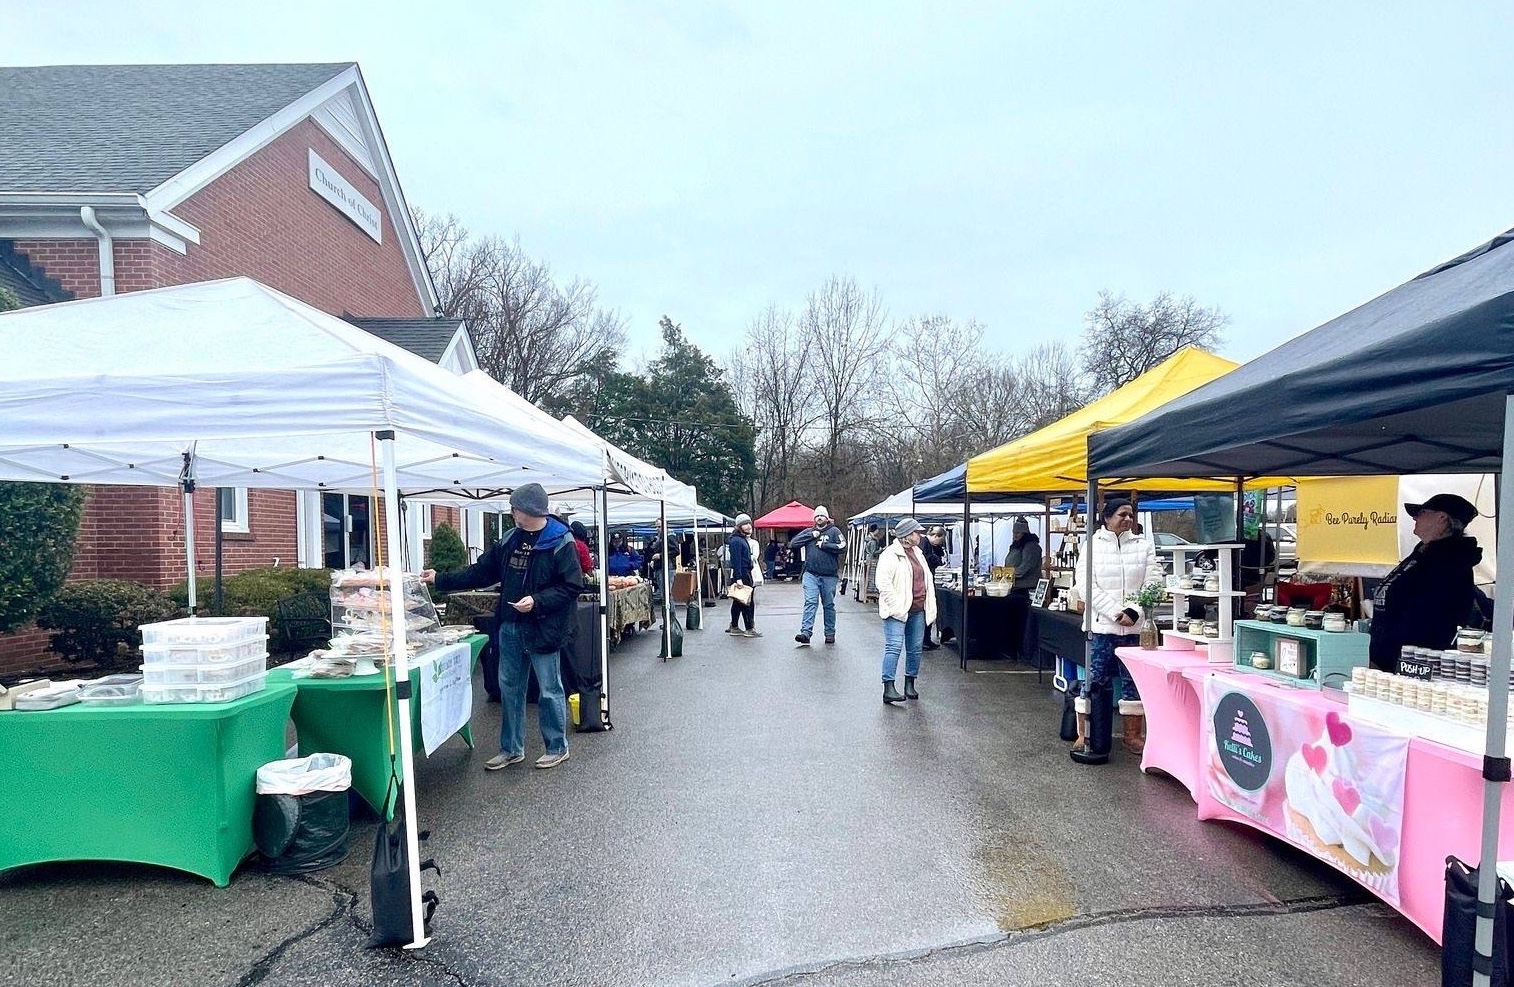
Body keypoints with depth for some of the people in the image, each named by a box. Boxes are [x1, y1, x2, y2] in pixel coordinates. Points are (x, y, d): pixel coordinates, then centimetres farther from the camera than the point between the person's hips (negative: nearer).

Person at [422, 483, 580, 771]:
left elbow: (573, 586, -16)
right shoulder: (510, 540, 9)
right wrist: (440, 580, 11)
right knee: (510, 688, 14)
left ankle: (557, 748, 20)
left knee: (550, 691, 4)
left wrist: (537, 601, -22)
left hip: (544, 629, -7)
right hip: (511, 627, 7)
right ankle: (511, 749, 28)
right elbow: (481, 572, 14)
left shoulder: (561, 543, -13)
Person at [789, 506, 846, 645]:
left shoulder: (834, 531, 3)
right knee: (810, 602, -10)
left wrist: (823, 545, -11)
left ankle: (830, 633, 20)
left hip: (829, 575, -1)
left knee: (829, 605, 9)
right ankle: (806, 633, -15)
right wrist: (811, 535, -5)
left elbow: (842, 547, -11)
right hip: (811, 574, 1)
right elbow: (792, 544, 1)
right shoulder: (808, 532, 11)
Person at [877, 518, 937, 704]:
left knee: (915, 649, 11)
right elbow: (883, 584, -18)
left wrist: (930, 605, 12)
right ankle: (888, 689, -12)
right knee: (894, 647, -11)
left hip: (918, 611, 8)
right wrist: (897, 606, -20)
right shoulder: (890, 555, -11)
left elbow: (927, 579, 21)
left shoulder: (918, 552, 15)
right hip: (898, 611, -8)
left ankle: (910, 685, 23)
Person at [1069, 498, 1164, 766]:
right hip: (1101, 624, -2)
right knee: (1096, 682, 0)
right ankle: (1086, 738, 9)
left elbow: (1154, 581, 1)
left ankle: (1133, 734, 20)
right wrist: (1116, 613, -13)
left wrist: (1134, 610, -12)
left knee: (1134, 681, 7)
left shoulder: (1144, 545, 8)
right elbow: (1086, 585, -6)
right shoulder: (1093, 544, 2)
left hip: (1135, 626, 2)